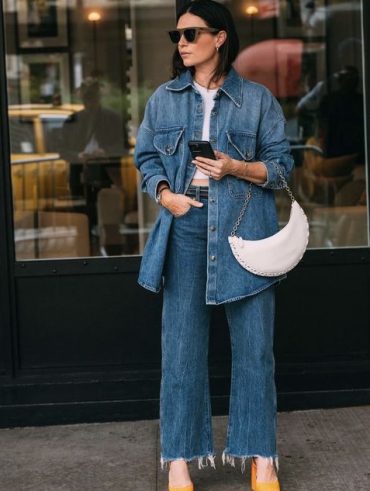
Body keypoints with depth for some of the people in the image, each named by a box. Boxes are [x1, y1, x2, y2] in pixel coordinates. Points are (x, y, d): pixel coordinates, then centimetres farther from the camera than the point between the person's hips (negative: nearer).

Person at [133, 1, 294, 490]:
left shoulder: (257, 98, 4)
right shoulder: (163, 98, 11)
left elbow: (281, 164, 3)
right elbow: (146, 158, 13)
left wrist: (235, 168, -14)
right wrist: (165, 193, -6)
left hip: (244, 227, -1)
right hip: (185, 223, 2)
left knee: (254, 344, 1)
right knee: (180, 344, 1)